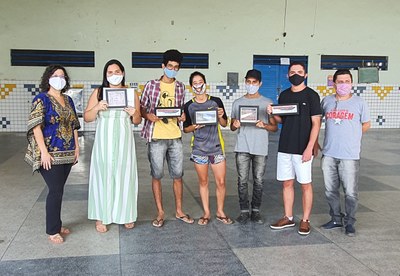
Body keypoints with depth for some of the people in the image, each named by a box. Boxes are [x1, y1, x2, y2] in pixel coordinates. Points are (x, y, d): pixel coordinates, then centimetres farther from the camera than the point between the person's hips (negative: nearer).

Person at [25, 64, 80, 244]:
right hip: (51, 154, -6)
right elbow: (36, 126, -13)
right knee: (56, 191, -5)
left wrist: (77, 147, 9)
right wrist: (44, 152, -19)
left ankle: (57, 224, 24)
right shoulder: (41, 99, -6)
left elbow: (74, 125, 16)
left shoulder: (68, 100, 13)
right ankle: (52, 231, 7)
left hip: (67, 153, 6)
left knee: (58, 190, 12)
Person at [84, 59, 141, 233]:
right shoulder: (98, 92, 4)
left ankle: (126, 215, 19)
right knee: (103, 176, 1)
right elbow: (87, 118, 4)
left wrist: (134, 114, -11)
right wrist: (97, 108, -15)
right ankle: (101, 217, 12)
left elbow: (137, 121, 10)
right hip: (104, 141, -1)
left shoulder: (131, 93, 7)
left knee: (124, 175, 5)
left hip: (124, 141, 1)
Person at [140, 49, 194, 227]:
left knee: (178, 175, 7)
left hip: (175, 137, 3)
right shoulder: (151, 85, 0)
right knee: (156, 175, 4)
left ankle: (179, 211, 22)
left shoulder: (180, 87, 10)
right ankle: (160, 213, 17)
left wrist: (182, 116, -4)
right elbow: (141, 108, 4)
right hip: (156, 137, -3)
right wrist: (148, 115, -16)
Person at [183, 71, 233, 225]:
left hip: (216, 147, 0)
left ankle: (220, 212, 19)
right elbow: (185, 129, 8)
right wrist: (194, 127, -13)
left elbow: (224, 124, 10)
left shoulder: (216, 101, 2)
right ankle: (206, 213, 21)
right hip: (199, 149, 0)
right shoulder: (189, 106, 2)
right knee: (203, 182, 9)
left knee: (221, 182, 1)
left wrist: (220, 117, -11)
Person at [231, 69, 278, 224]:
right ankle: (244, 211, 10)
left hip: (260, 148, -1)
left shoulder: (267, 103, 5)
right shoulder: (237, 103, 10)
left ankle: (255, 210, 17)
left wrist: (264, 125, -16)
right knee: (242, 181, 1)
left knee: (258, 181, 4)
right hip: (242, 148, 1)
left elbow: (275, 127, 5)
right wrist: (235, 125, -8)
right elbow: (232, 127, 16)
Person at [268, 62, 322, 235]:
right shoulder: (284, 95, 10)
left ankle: (305, 220, 14)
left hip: (302, 149, -5)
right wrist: (272, 113, -4)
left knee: (305, 184, 3)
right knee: (287, 183, 11)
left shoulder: (311, 95, -5)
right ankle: (288, 218, 22)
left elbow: (316, 123, -9)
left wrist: (309, 148, -16)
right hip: (284, 147, 5)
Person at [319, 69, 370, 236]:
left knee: (351, 192, 0)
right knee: (330, 190, 12)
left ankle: (350, 222, 18)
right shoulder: (326, 101, 6)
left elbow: (366, 124, 11)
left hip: (350, 155, -3)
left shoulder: (359, 102, 0)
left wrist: (352, 136, 11)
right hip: (328, 154, 3)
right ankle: (336, 219, 28)